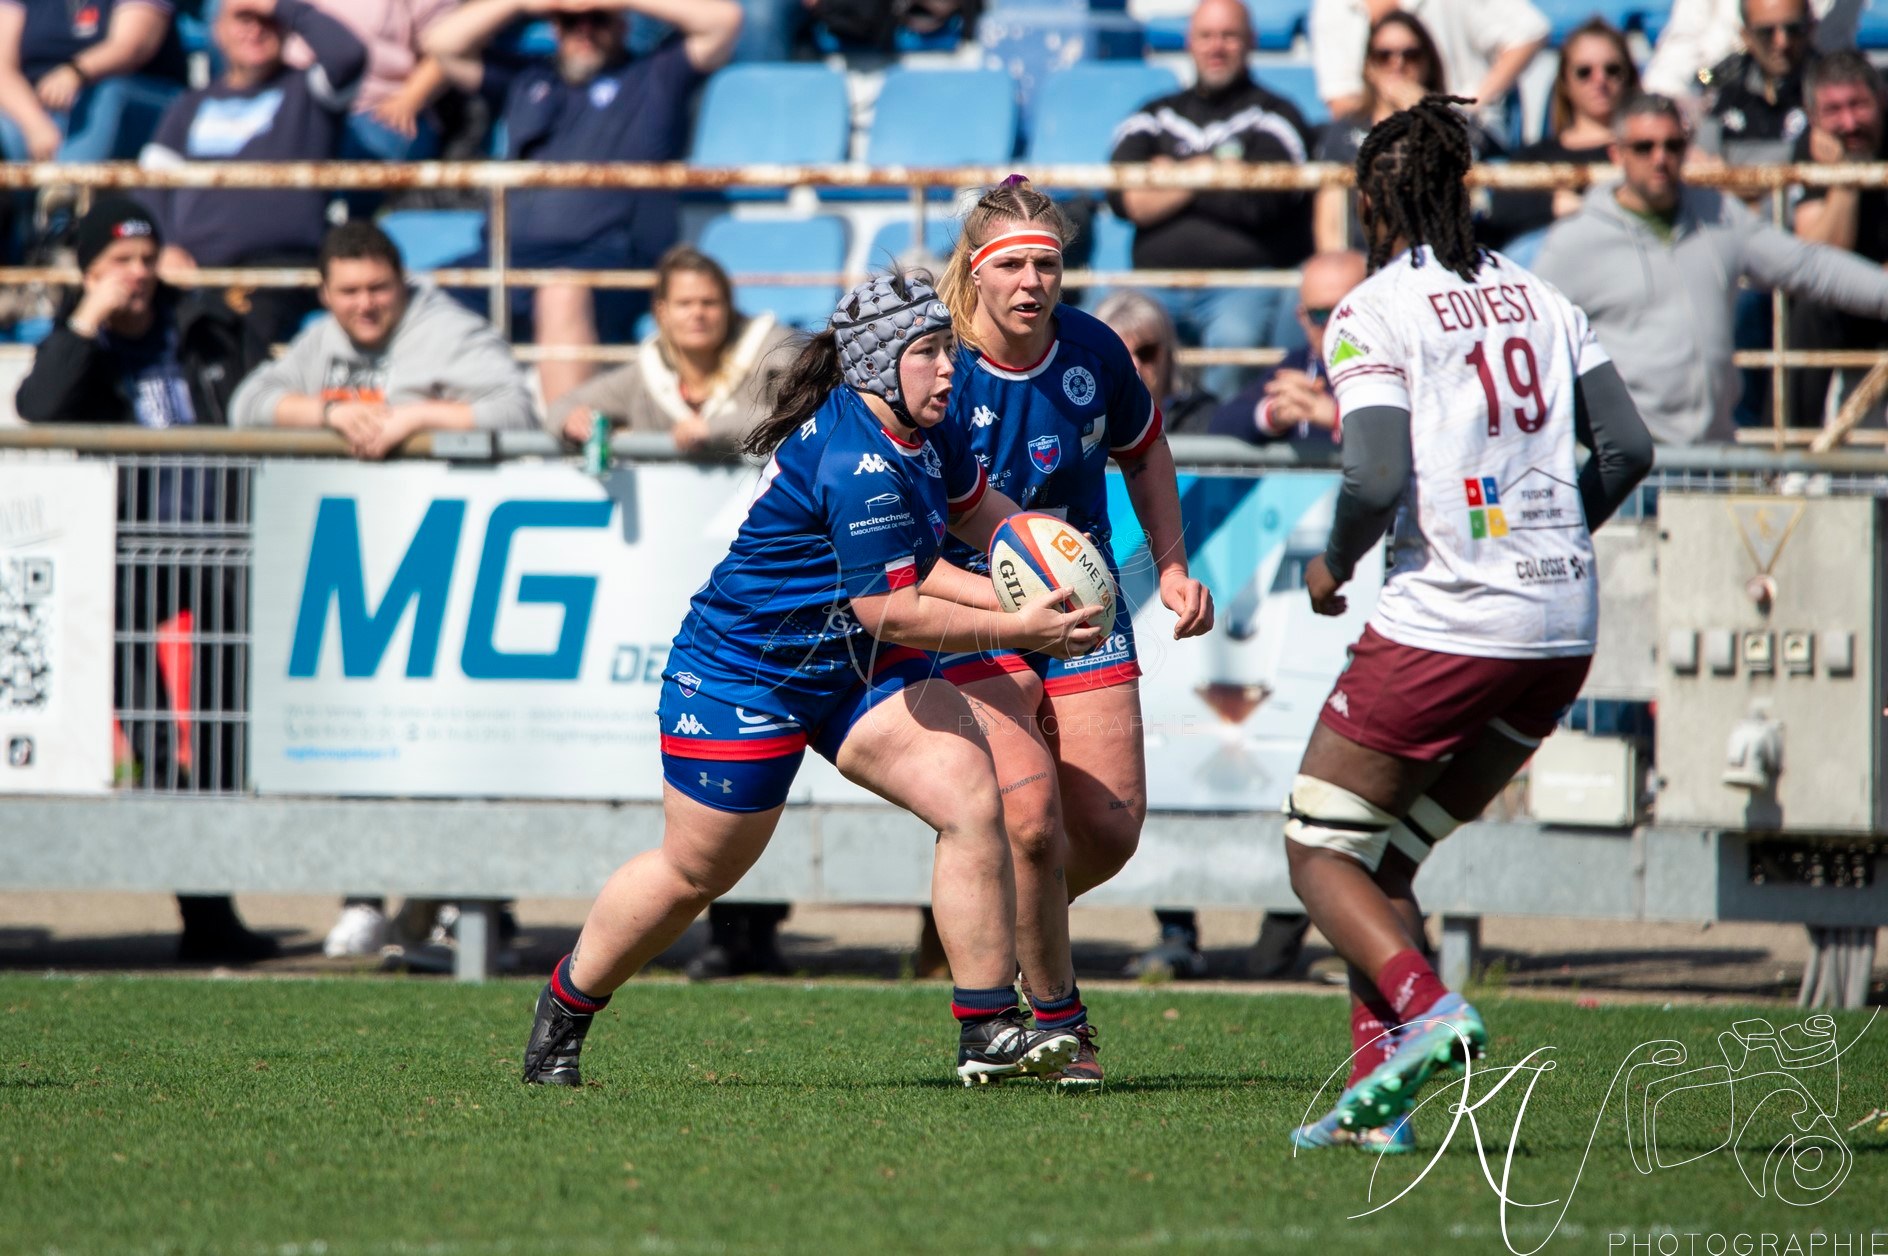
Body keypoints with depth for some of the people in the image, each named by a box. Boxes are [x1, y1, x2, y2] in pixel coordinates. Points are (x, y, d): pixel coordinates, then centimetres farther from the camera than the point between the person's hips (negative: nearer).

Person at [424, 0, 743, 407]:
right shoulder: (525, 81, 32)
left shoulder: (654, 78, 21)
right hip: (507, 256, 5)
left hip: (604, 254, -5)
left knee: (563, 294, -40)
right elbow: (443, 43, 30)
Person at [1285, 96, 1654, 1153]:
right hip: (1563, 630, 6)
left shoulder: (1374, 314, -6)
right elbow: (1627, 447, 8)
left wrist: (1334, 568, 3)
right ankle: (1378, 1097, 5)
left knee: (1320, 853, 6)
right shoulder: (1541, 300, 12)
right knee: (1386, 861, 16)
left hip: (1445, 622, -6)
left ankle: (1427, 1007, -19)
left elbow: (1377, 481, -16)